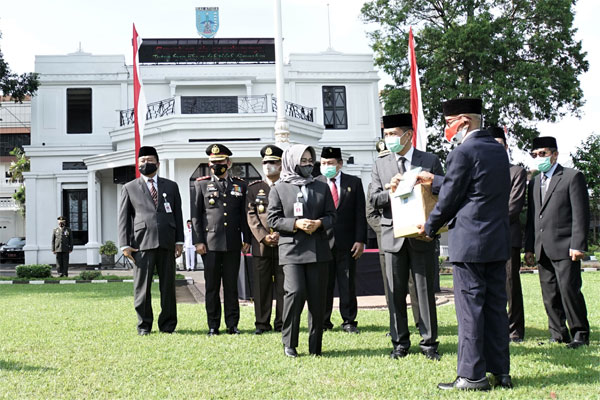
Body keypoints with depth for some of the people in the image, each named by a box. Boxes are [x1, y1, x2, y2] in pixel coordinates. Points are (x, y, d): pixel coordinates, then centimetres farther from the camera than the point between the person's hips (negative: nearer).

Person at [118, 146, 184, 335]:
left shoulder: (171, 186, 16)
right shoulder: (129, 188, 11)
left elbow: (177, 214, 14)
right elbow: (123, 218, 6)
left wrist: (179, 240, 5)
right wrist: (125, 244, -3)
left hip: (167, 243, 2)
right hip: (142, 243, -2)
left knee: (168, 286, 4)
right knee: (142, 287, 0)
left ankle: (168, 324, 13)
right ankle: (144, 325, 11)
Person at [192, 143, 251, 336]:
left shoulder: (240, 185, 11)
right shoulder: (201, 184, 6)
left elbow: (244, 215, 12)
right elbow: (196, 215, 4)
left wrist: (247, 240, 6)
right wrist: (198, 241, -4)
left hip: (233, 244, 1)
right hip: (210, 244, -1)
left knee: (231, 286, 6)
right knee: (212, 286, 3)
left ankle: (232, 324, 13)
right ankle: (213, 325, 11)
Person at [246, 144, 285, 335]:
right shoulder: (254, 188, 11)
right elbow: (251, 216, 3)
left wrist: (279, 235, -11)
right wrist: (264, 237, -9)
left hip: (283, 243, -1)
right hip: (260, 245, 1)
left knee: (283, 285, 2)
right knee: (261, 285, 3)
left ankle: (281, 323, 10)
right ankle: (262, 323, 11)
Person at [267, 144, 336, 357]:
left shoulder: (322, 187, 15)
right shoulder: (279, 189, 7)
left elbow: (331, 215, 13)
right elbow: (273, 219, 2)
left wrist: (319, 223, -8)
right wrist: (295, 224, -12)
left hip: (318, 249, 3)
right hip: (291, 249, -3)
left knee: (317, 297, 2)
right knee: (295, 292, -16)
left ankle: (315, 346, 12)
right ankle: (289, 343, 0)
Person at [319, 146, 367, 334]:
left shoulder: (354, 183, 7)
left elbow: (360, 214, 5)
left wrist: (360, 240, -3)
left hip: (346, 241, 1)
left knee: (348, 283, 5)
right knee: (323, 284, 3)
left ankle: (349, 321, 13)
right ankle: (323, 321, 13)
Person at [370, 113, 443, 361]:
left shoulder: (430, 161, 3)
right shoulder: (380, 165, 10)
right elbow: (374, 200, 4)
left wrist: (431, 181, -18)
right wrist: (390, 190, -14)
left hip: (421, 236, -2)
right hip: (393, 236, 2)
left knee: (425, 291, 3)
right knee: (396, 293, 6)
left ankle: (429, 343, 12)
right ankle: (400, 343, 16)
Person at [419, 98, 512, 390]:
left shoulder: (462, 153, -13)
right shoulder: (499, 150, 13)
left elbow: (449, 199, -9)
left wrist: (430, 228, 7)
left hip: (469, 242, -8)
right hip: (498, 241, 8)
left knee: (470, 308, -2)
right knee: (495, 306, 12)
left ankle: (472, 376, 2)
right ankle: (500, 372, 18)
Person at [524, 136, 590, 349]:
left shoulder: (572, 176, 1)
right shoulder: (534, 182, 20)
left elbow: (581, 214, -6)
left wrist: (577, 245, -14)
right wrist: (529, 247, 12)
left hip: (564, 248, -6)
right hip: (543, 250, 6)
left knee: (569, 290, -9)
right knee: (549, 295, 6)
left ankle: (580, 333, 4)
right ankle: (559, 334, 14)